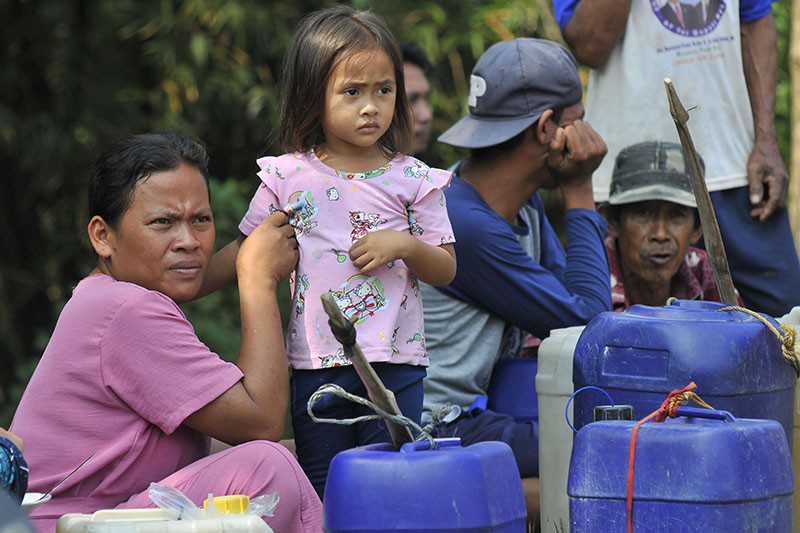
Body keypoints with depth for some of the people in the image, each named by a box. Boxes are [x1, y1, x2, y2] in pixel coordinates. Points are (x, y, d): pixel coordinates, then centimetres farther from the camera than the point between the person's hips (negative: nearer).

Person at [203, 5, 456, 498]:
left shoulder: (412, 180, 1)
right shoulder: (289, 177, 3)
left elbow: (445, 270, 5)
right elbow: (245, 252, 13)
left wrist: (405, 244, -14)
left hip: (395, 363, -1)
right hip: (317, 365, 1)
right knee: (323, 494, 6)